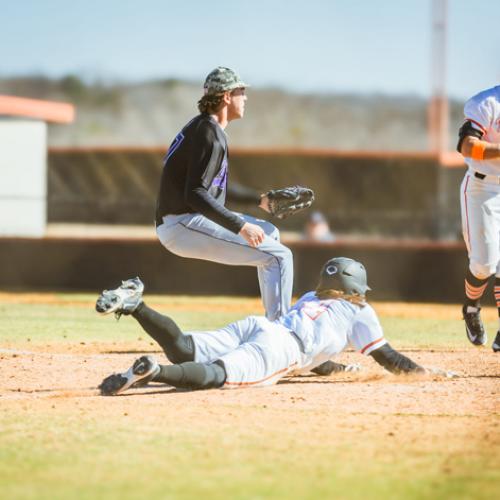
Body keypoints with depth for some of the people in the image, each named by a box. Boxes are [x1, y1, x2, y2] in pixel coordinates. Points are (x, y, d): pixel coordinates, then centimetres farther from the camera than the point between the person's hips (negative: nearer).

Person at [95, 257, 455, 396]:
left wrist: (341, 368, 67)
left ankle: (135, 304, -30)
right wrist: (426, 372, 38)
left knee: (183, 351, -12)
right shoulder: (359, 312, 24)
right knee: (217, 375, -32)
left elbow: (311, 358, 53)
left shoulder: (310, 299, 43)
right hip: (280, 349, -7)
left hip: (254, 326, 7)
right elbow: (388, 359, 24)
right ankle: (153, 372, -57)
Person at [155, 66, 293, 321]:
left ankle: (275, 321, 26)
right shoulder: (210, 135, -16)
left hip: (180, 223, 11)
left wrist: (259, 200, 29)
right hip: (185, 225, -11)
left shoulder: (200, 127, 16)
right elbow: (195, 195, -26)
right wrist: (241, 226, -29)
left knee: (268, 233, 26)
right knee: (278, 256, -14)